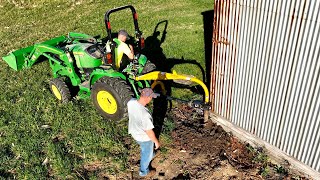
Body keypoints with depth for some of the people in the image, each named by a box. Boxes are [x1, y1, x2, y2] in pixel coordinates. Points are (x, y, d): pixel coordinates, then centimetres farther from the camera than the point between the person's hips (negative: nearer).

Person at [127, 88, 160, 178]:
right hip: (144, 137, -7)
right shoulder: (145, 114, -43)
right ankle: (144, 172, 50)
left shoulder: (131, 102, -22)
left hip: (134, 132, 7)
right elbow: (149, 132, -29)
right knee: (146, 154, 24)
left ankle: (150, 155, 69)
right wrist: (156, 142, -11)